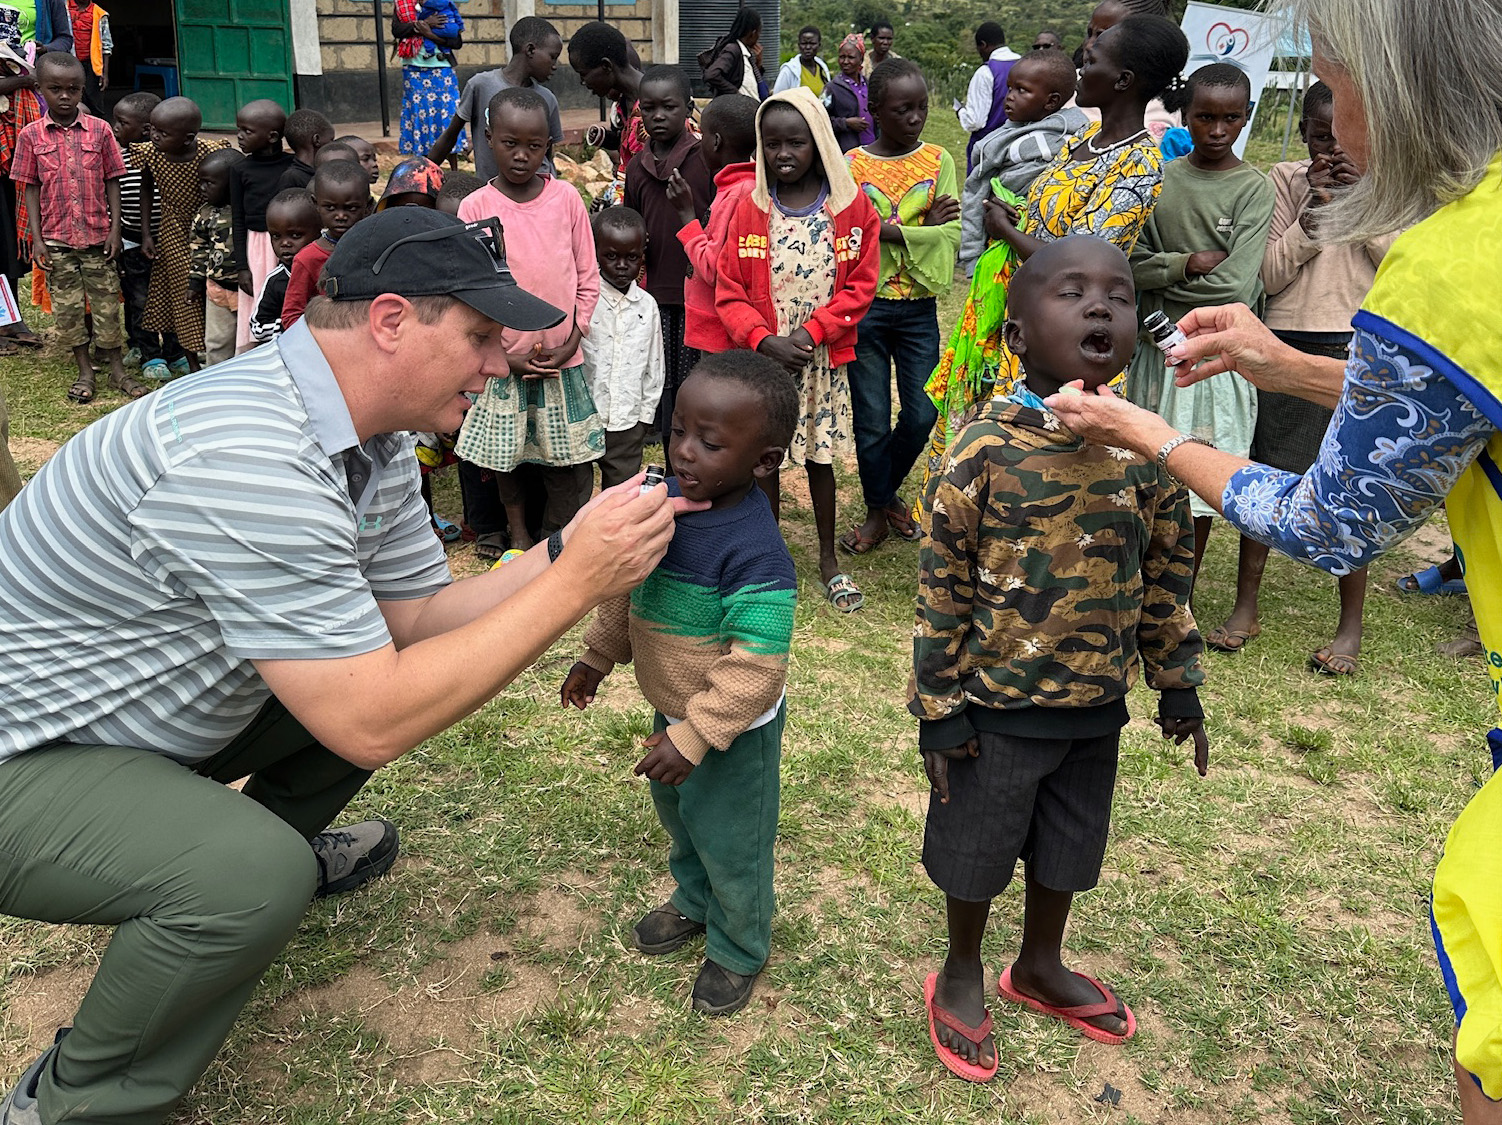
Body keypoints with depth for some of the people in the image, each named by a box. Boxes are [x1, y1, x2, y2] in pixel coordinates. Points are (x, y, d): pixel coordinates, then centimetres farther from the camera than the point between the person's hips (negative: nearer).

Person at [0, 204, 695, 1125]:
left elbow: (418, 616, 1)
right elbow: (372, 725, -32)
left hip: (151, 713, 9)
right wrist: (575, 585, -29)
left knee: (378, 666, 6)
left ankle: (278, 851, 29)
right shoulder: (247, 457, -35)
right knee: (254, 876, -31)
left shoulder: (378, 441, -4)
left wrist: (570, 548, -12)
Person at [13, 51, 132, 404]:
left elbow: (112, 182, 3)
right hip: (56, 239, 1)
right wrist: (36, 239, -3)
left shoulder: (99, 130, -1)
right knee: (67, 306, 7)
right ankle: (84, 371, 18)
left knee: (106, 301, 6)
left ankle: (116, 369, 16)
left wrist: (115, 229, -3)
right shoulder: (31, 135, 0)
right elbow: (31, 189, 2)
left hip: (98, 236, -1)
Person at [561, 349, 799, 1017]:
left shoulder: (755, 552, -33)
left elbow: (755, 669, -31)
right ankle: (693, 902, 57)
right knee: (676, 812, 29)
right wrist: (598, 656, 14)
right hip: (673, 709, 8)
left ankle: (738, 950, 40)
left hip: (734, 728, -8)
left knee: (729, 840, 13)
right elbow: (628, 589, 8)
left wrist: (695, 737, -29)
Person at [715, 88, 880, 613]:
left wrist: (810, 333, -18)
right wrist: (766, 340, -20)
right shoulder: (750, 209, -3)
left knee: (819, 457, 11)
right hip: (762, 358, 1)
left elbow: (860, 286, -7)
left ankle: (829, 558, 27)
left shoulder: (852, 207, -4)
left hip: (824, 359, -1)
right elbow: (729, 293, -4)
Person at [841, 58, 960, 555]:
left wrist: (890, 231, -19)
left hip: (919, 308, 2)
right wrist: (923, 229, -17)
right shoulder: (851, 165, -2)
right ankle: (877, 510, 23)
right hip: (864, 306, -2)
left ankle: (888, 488, 31)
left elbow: (952, 233, -7)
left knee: (922, 413, 4)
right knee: (871, 417, 5)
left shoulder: (938, 161, 3)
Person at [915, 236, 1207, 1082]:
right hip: (996, 704, -4)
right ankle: (963, 975, 40)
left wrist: (1179, 685, 10)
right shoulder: (988, 450, -18)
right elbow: (942, 588, -13)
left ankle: (1041, 966, 48)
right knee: (976, 851, 14)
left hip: (1098, 705, 4)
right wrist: (940, 711, -11)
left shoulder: (1146, 450, -6)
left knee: (1068, 850, 22)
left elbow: (1168, 576, 6)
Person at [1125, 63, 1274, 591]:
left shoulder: (1253, 189, -6)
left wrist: (1161, 281, -6)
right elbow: (1131, 263, -4)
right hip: (1156, 348, 3)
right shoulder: (1158, 179, 4)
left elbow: (1234, 290, -15)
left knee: (1198, 487, 5)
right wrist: (1189, 263, -15)